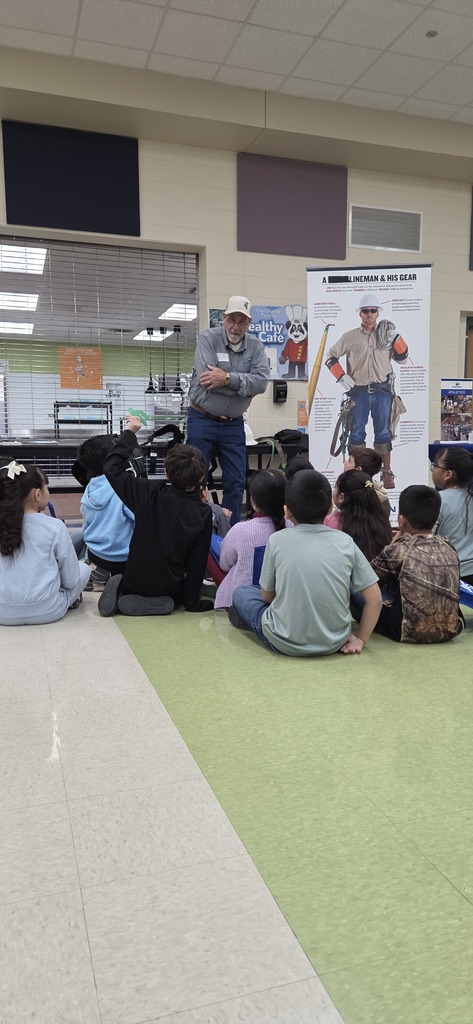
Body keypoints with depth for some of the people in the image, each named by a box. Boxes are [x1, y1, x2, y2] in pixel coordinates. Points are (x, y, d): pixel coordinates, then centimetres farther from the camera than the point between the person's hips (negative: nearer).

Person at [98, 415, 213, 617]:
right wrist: (191, 601, 0)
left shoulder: (150, 493, -19)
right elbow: (198, 560, -12)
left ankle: (120, 591, 2)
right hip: (169, 588, -2)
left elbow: (111, 467, -10)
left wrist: (130, 432, -1)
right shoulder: (203, 513, -18)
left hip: (134, 581, 2)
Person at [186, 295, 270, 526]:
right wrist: (244, 382, -16)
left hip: (234, 424, 3)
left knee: (236, 482, 5)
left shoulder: (255, 346, 3)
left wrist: (228, 378, -24)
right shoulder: (208, 338, -7)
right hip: (202, 420, -3)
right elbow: (206, 378, -22)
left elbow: (262, 381, -13)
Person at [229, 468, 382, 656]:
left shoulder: (277, 540, -8)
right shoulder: (345, 542, -5)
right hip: (335, 643, 3)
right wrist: (360, 638, 7)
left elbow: (267, 596, 2)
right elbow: (374, 598, -3)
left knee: (241, 594, 22)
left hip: (286, 643, -2)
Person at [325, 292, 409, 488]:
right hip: (359, 391, -1)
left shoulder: (386, 335, 9)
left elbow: (402, 358, 7)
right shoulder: (350, 337, 5)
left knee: (383, 432, 4)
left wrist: (395, 337, -6)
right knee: (357, 433, 4)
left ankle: (387, 472, 9)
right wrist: (341, 376, -2)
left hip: (382, 391, 1)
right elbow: (331, 356, 10)